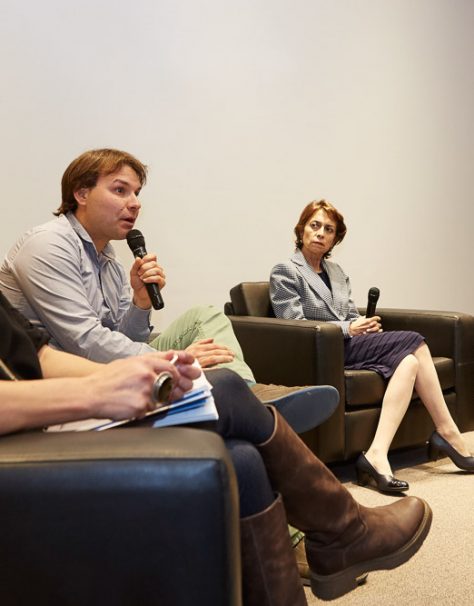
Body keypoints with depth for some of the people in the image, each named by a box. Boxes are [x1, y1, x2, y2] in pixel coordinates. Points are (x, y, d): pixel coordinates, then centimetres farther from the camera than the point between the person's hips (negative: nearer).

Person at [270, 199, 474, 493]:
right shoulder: (285, 273, 0)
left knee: (409, 362, -23)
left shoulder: (336, 271, 23)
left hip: (349, 346, 7)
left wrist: (366, 325, -3)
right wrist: (348, 329, -16)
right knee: (412, 341, -20)